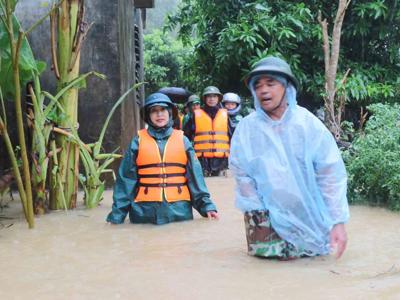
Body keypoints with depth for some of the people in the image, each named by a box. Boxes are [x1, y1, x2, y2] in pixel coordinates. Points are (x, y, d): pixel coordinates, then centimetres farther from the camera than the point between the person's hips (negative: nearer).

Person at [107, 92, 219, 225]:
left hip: (179, 209, 1)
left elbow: (194, 175, 4)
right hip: (145, 211, -1)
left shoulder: (182, 140, 5)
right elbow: (126, 178, 1)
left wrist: (206, 205, -6)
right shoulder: (138, 141, 3)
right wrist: (117, 214, -4)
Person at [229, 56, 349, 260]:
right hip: (267, 207, 0)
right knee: (266, 251, -10)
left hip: (306, 208, 0)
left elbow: (331, 175, -14)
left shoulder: (309, 124, -14)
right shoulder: (246, 127, -11)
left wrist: (338, 222, -19)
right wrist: (260, 211, -11)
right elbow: (242, 176, -7)